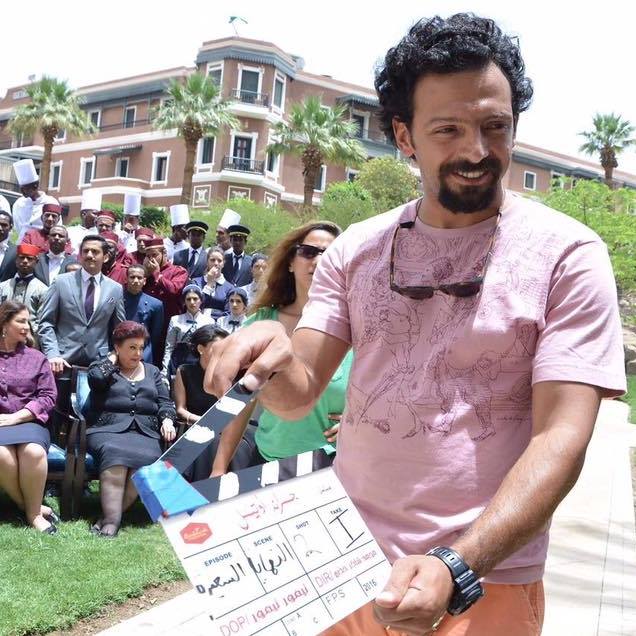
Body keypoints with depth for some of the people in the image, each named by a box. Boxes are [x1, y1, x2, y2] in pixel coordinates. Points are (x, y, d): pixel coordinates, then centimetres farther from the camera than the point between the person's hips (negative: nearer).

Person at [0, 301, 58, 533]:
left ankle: (34, 511, -16)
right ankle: (29, 507, -15)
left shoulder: (36, 358, 14)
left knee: (33, 452, -33)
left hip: (28, 421, 1)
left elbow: (48, 396, 5)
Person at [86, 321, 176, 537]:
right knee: (114, 452, -37)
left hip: (144, 432, 2)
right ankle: (112, 519, -42)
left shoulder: (152, 371, 26)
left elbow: (165, 402, 18)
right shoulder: (103, 366, 17)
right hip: (107, 429, -2)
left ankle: (111, 514, -30)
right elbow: (95, 378, -8)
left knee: (147, 457, -32)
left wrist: (167, 420, -3)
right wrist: (113, 359, 8)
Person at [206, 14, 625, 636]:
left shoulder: (566, 253, -10)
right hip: (342, 558, 4)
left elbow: (561, 438, -15)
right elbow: (297, 395, -2)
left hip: (484, 579, -3)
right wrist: (272, 356, -25)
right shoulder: (355, 250, 1)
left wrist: (457, 568, -27)